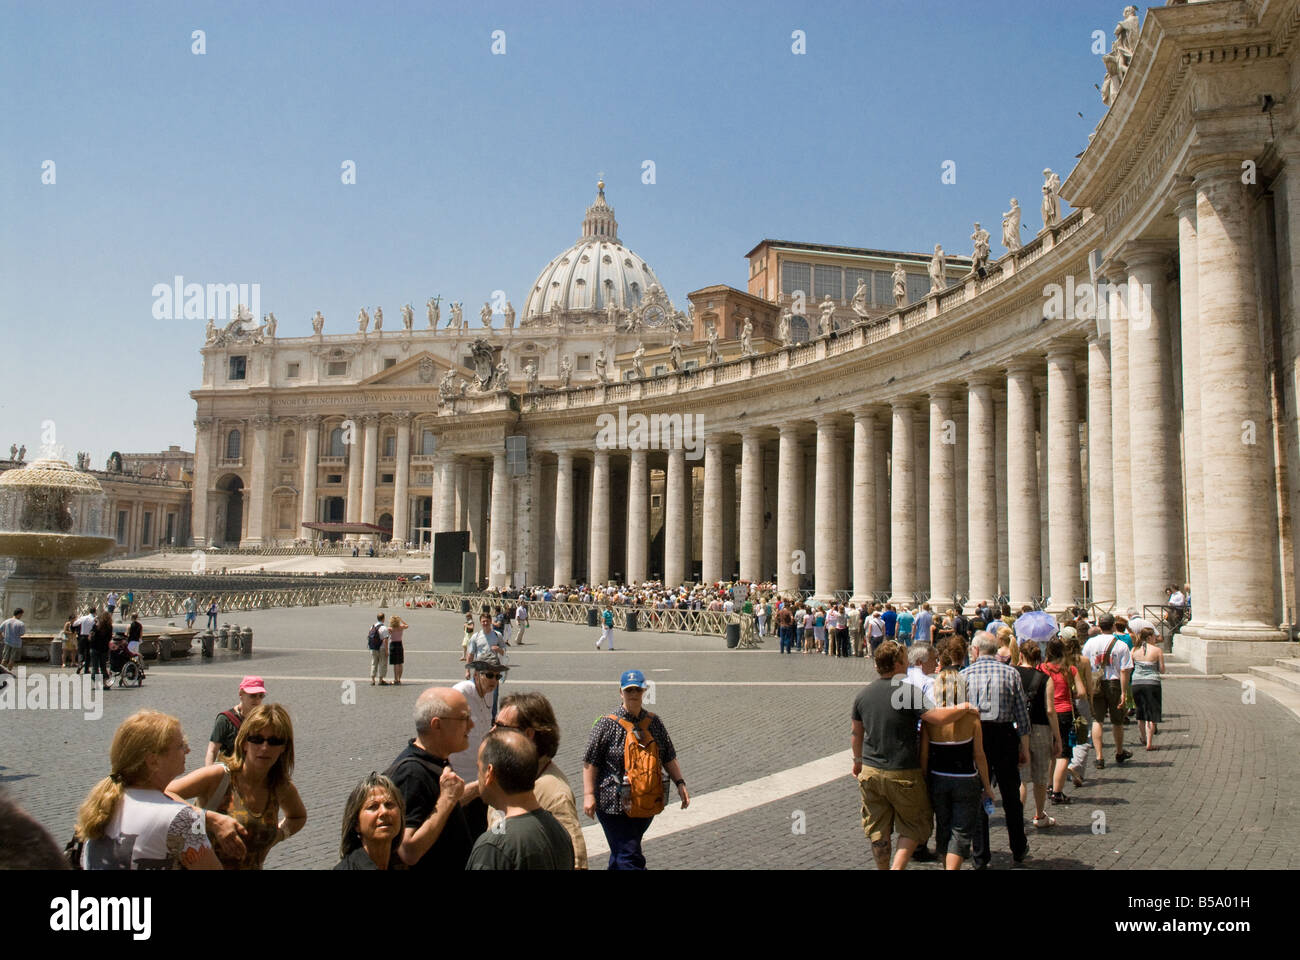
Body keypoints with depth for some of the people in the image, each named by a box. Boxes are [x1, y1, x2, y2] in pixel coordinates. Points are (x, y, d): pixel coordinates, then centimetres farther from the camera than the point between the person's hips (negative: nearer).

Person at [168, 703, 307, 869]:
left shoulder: (282, 787, 1)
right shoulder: (219, 776, -12)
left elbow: (299, 816, 22)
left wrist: (279, 834, 3)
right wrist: (212, 819, -26)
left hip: (253, 866, 2)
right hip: (206, 865, -2)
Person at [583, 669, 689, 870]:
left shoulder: (654, 723, 7)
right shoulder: (607, 724, -7)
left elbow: (669, 758, 15)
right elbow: (590, 763, -5)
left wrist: (680, 783, 5)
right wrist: (589, 795, -12)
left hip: (646, 804, 5)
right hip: (614, 805, -5)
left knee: (621, 855, 17)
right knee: (630, 858, -9)